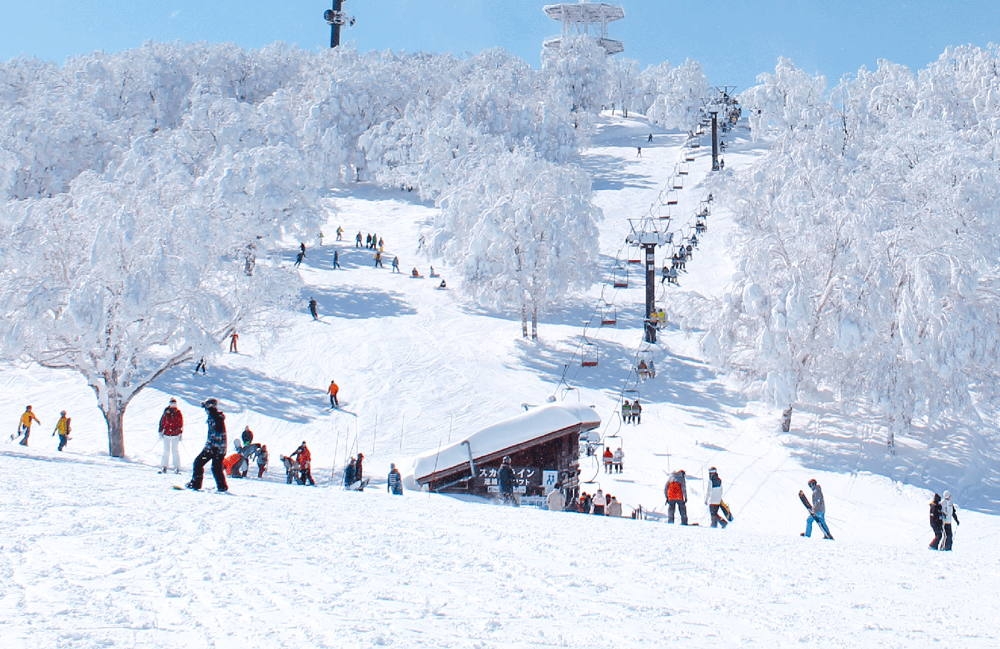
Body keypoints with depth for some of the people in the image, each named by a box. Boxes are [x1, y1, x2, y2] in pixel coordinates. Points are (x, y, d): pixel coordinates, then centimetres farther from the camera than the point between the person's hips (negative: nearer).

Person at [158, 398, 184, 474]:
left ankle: (177, 468, 2)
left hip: (175, 434, -1)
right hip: (166, 434, 1)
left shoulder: (178, 413, 1)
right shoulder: (166, 412, 2)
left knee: (175, 450, -1)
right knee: (166, 450, 1)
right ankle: (163, 467, 8)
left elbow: (181, 424, 5)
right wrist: (161, 431, 4)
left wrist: (180, 433, 2)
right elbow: (162, 422, 8)